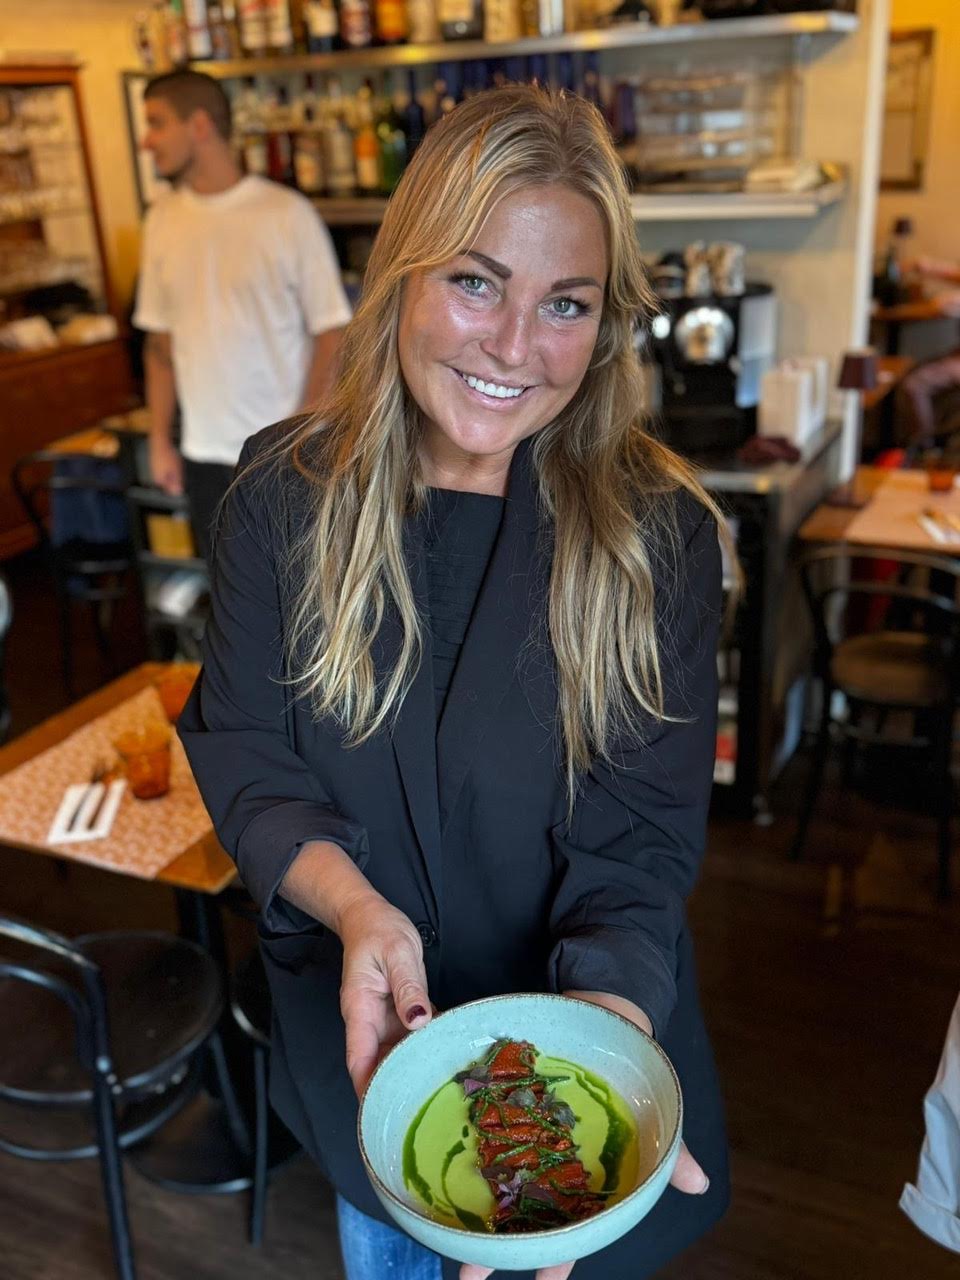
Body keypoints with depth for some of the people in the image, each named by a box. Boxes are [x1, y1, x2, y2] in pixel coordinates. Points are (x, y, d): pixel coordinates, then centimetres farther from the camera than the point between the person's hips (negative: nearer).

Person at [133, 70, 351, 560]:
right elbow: (160, 340, 10)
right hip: (205, 452, 4)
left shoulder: (287, 214, -10)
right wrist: (160, 438, 7)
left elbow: (330, 331, -9)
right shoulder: (163, 220, 4)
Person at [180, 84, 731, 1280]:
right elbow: (244, 752, -10)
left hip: (578, 1017, -1)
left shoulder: (658, 534, -19)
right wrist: (352, 903, -29)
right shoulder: (286, 493, -14)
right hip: (360, 1031, 2)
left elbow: (639, 841, -20)